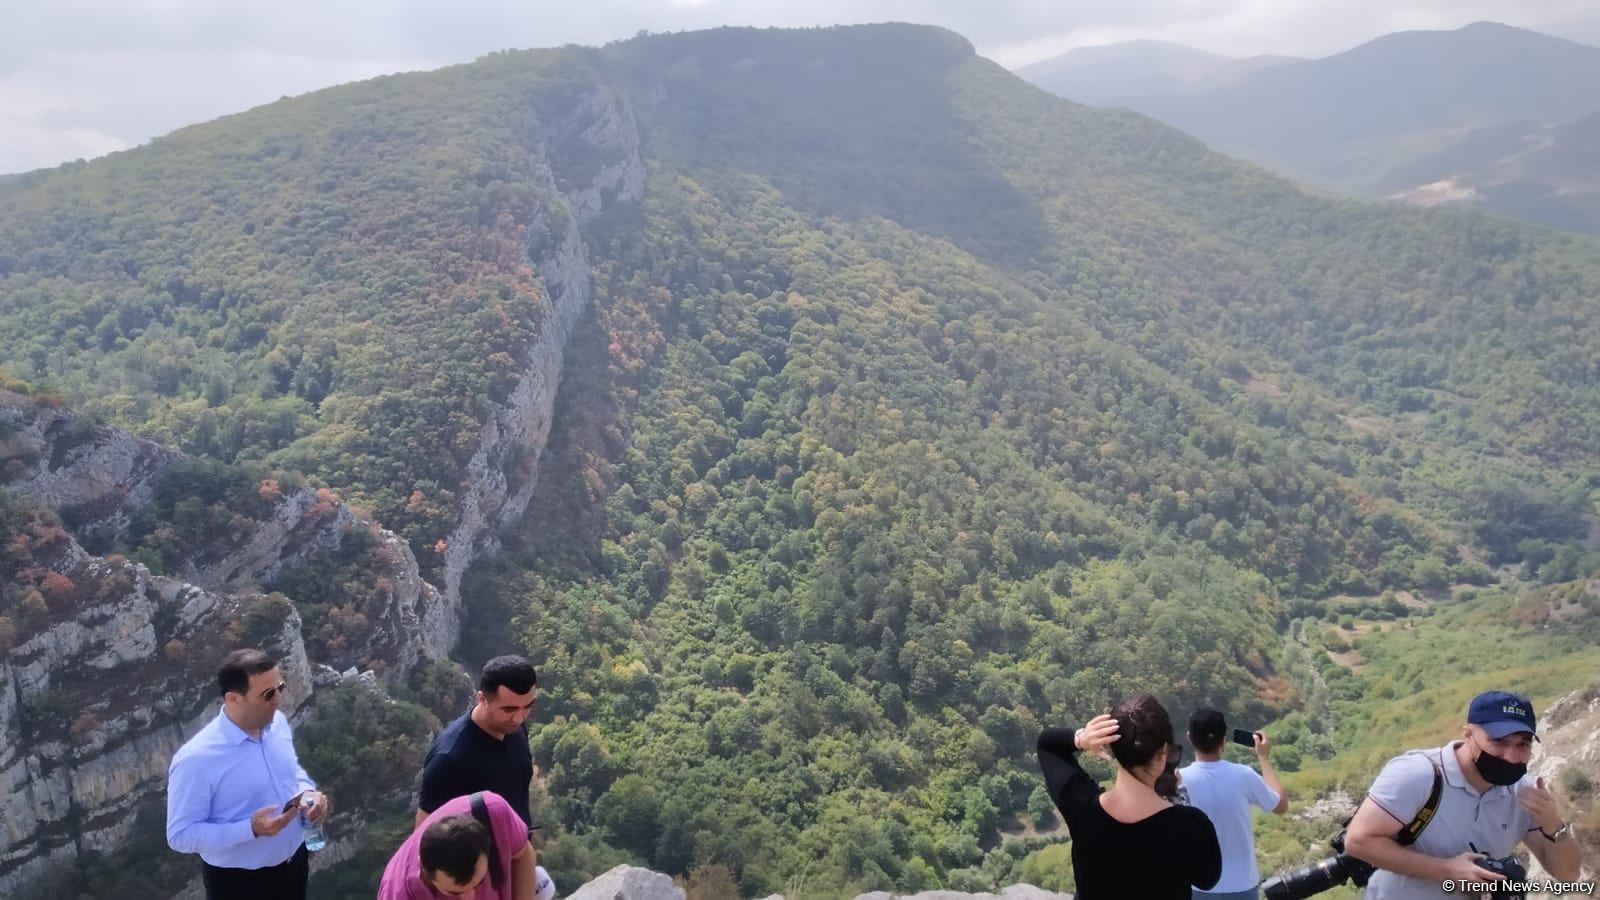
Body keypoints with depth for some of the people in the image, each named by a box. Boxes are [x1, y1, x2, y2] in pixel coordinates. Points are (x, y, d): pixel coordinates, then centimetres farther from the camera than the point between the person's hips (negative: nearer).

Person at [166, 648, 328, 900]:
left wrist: (307, 793, -12)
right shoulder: (196, 759, -29)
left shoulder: (277, 722, -8)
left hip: (292, 861, 6)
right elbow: (181, 834, -22)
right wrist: (251, 828, -33)